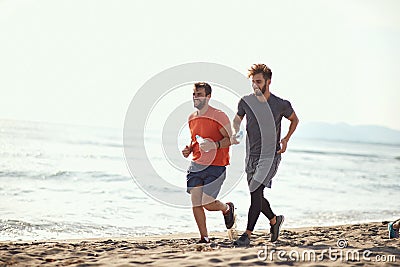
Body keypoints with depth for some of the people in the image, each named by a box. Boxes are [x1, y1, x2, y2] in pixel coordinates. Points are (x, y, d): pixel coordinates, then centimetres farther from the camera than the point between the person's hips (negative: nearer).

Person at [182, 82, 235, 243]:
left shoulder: (219, 116, -9)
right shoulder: (191, 118, 12)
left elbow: (230, 139, -9)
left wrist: (215, 145, -25)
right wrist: (189, 149, 6)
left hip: (215, 167, -6)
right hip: (196, 165, 6)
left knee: (208, 204, -11)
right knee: (195, 203, -2)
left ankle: (227, 208, 23)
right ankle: (204, 237, 9)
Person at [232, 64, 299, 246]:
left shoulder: (281, 105, -8)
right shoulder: (246, 101, -1)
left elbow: (294, 119, 12)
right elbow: (237, 119, 17)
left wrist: (286, 139, 0)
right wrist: (234, 133, -4)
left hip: (270, 155, -5)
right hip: (251, 155, 5)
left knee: (256, 190, -19)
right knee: (256, 196, 11)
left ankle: (247, 235, -19)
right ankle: (274, 220, 38)